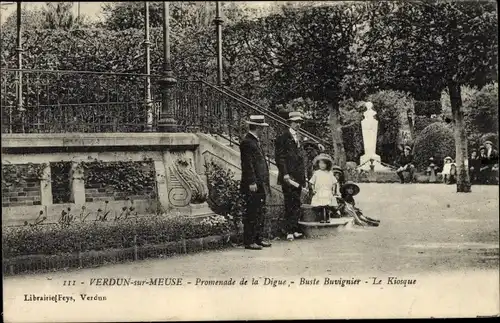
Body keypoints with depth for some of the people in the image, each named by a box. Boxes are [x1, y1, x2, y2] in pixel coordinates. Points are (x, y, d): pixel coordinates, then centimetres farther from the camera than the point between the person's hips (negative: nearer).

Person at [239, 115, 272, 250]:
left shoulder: (255, 141, 18)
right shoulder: (247, 142, -13)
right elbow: (248, 164, -18)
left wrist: (265, 183, 21)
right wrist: (252, 183, -21)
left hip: (261, 185, 10)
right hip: (253, 187, -10)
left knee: (260, 213, 13)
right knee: (251, 214, -5)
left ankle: (258, 239, 21)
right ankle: (249, 241, 0)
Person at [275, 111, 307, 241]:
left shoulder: (299, 137, 19)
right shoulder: (283, 137, -6)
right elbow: (280, 157, -11)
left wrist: (303, 177, 17)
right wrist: (285, 174, -19)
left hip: (298, 176, 8)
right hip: (288, 176, -8)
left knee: (296, 204, 9)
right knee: (290, 204, -7)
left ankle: (295, 229, 14)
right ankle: (289, 231, -3)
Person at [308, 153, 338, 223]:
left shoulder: (330, 173, 9)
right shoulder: (316, 173, 7)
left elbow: (334, 182, 12)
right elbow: (312, 182, 10)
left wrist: (334, 190, 3)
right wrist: (313, 189, -1)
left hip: (328, 193, 1)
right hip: (319, 193, -1)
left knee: (328, 207, -6)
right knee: (320, 207, -6)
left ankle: (327, 219, 4)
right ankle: (322, 219, 3)